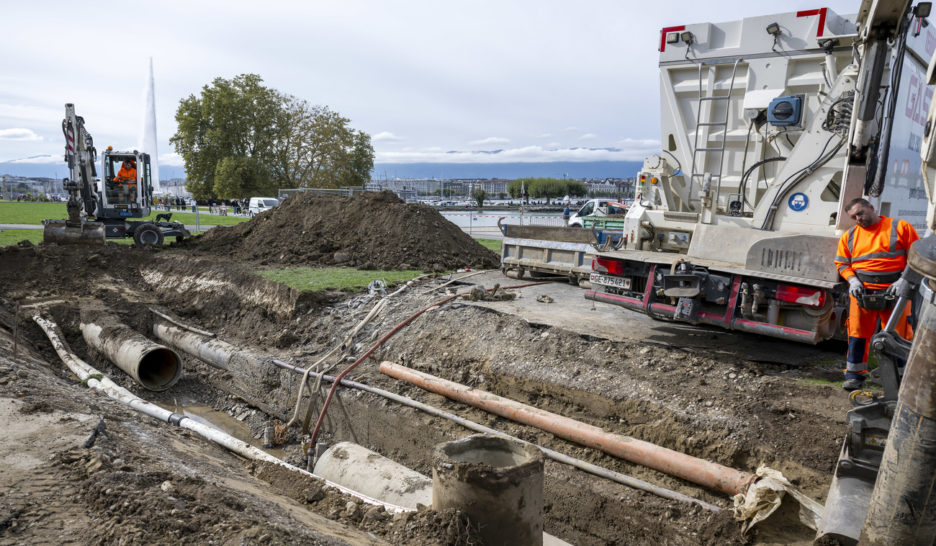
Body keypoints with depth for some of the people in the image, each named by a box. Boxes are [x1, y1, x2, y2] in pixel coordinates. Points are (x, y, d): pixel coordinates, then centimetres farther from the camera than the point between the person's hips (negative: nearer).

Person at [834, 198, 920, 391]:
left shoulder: (900, 227, 4)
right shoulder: (849, 236, 12)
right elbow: (842, 263, 13)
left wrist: (904, 280, -11)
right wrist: (852, 280, -5)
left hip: (894, 291, -2)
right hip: (862, 292, 2)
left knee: (900, 335, -1)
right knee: (858, 333, 1)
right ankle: (855, 376, 9)